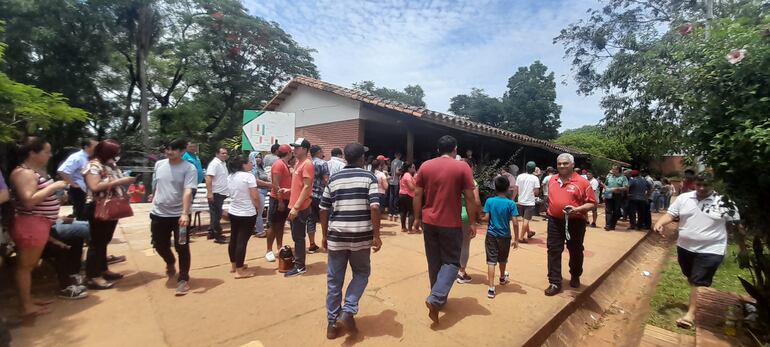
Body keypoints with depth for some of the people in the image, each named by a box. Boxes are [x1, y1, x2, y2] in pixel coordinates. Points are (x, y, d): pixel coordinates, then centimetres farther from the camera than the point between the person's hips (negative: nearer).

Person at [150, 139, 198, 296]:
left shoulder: (189, 168, -14)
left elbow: (188, 192, -24)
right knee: (159, 245, 18)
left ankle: (183, 280, 13)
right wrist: (153, 203, 19)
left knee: (182, 247, 0)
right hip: (159, 213, 6)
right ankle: (170, 263, 50)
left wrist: (185, 213, -33)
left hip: (179, 215, -5)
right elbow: (155, 186, 17)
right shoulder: (159, 164, 4)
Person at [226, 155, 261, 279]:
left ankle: (234, 265, 33)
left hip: (233, 212, 8)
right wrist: (258, 207, -2)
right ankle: (240, 271, 4)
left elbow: (231, 194, 16)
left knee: (233, 239, 18)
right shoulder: (248, 176, -17)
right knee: (242, 241, -3)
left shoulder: (230, 176, 7)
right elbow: (255, 197, -19)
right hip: (247, 214, -8)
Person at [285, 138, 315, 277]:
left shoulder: (307, 164, -14)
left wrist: (296, 207, -22)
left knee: (299, 237, -1)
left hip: (301, 208, -9)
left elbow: (307, 187, -21)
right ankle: (297, 261, 28)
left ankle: (300, 267, 9)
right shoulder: (298, 163, 15)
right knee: (296, 236, 16)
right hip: (295, 206, 9)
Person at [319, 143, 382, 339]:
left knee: (334, 280, 14)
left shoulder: (334, 180, 8)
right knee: (362, 274, 20)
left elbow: (324, 210, 8)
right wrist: (376, 236, -7)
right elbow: (374, 207, -13)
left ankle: (332, 323, 24)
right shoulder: (369, 178, -2)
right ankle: (348, 311, 9)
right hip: (361, 236, -2)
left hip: (336, 235, 3)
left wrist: (325, 235, 18)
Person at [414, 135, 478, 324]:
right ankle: (435, 299, -7)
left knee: (434, 262, 16)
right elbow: (469, 197, -7)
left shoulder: (425, 166, 2)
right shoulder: (462, 167, -6)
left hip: (430, 222, 4)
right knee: (451, 262, 8)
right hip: (451, 224, -3)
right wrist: (472, 222, 2)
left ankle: (439, 298, 29)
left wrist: (417, 218, 11)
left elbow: (417, 195, 2)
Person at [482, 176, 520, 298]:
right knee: (502, 259, 22)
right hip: (505, 236, 1)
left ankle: (491, 288, -6)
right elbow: (515, 223, -11)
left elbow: (486, 218, -10)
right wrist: (516, 239, -3)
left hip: (491, 235, -1)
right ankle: (502, 278, 47)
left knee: (491, 261, -1)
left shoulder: (489, 201, -8)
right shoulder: (511, 203, -10)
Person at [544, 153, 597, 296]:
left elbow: (592, 203, -10)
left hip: (575, 222, -3)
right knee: (553, 251, 2)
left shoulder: (582, 182, -11)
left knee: (575, 251, 15)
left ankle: (575, 277, 39)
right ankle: (555, 283, 9)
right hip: (555, 221, 3)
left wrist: (577, 209, -25)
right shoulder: (552, 180, 6)